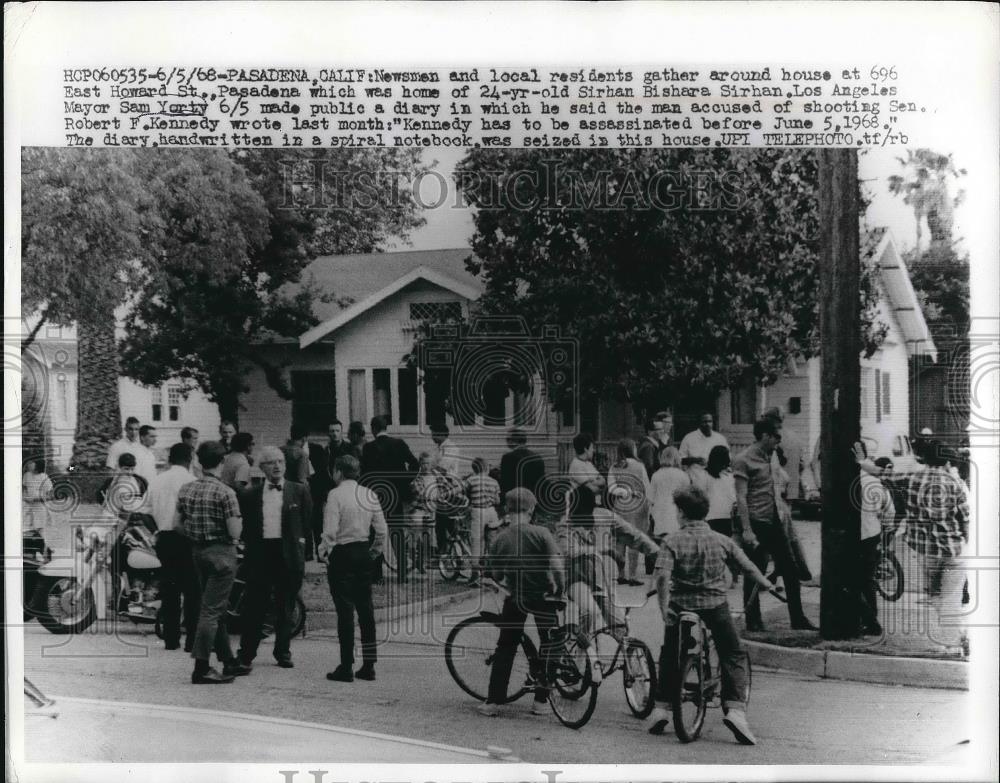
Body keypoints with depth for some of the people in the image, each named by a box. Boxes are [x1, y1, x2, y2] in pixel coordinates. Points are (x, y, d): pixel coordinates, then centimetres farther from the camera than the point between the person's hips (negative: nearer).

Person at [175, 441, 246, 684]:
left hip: (197, 552, 7)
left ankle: (229, 662, 26)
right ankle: (201, 668, -4)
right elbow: (235, 532, -17)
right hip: (221, 552, -7)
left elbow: (177, 525, 8)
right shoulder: (225, 492, -15)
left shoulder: (186, 490, 5)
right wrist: (239, 519, 3)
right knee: (211, 610, -4)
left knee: (217, 609, 17)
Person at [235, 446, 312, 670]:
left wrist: (301, 540, 3)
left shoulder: (299, 491, 5)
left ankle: (283, 652, 19)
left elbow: (308, 520, 11)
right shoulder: (250, 494, 6)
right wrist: (249, 544, 2)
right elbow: (244, 524, 11)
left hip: (288, 554, 0)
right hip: (259, 553, 0)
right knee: (253, 605, 1)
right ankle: (246, 653, 10)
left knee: (285, 607, 7)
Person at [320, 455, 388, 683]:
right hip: (364, 553, 5)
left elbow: (330, 531, -17)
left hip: (342, 554, -5)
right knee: (365, 609, 10)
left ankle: (346, 668, 0)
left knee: (345, 611, -3)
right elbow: (382, 530, 5)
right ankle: (368, 666, 14)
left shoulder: (336, 494, -10)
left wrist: (323, 551, -2)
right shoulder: (370, 495, 6)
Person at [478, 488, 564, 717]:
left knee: (505, 648, 13)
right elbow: (556, 564, -18)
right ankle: (541, 701, 14)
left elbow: (492, 574, 1)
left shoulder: (501, 539, -4)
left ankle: (493, 702, 11)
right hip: (542, 596, -2)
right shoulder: (540, 533, -11)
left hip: (515, 598, 2)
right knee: (548, 646, 14)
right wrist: (559, 587, -4)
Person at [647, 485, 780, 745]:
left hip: (681, 605, 0)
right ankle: (735, 709, -6)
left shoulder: (673, 541, -4)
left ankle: (660, 708, 17)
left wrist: (665, 608, -14)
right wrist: (768, 586, 29)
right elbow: (749, 568, 11)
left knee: (669, 655, 20)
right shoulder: (722, 541, 4)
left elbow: (662, 576, -18)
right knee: (734, 656, 11)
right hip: (715, 605, 0)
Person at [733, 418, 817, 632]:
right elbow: (741, 498, -16)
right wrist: (746, 531, -20)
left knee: (790, 570, 9)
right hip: (756, 524, -8)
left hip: (774, 522, 8)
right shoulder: (744, 460, -13)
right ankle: (753, 621, 13)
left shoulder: (769, 456, 12)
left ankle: (798, 619, 17)